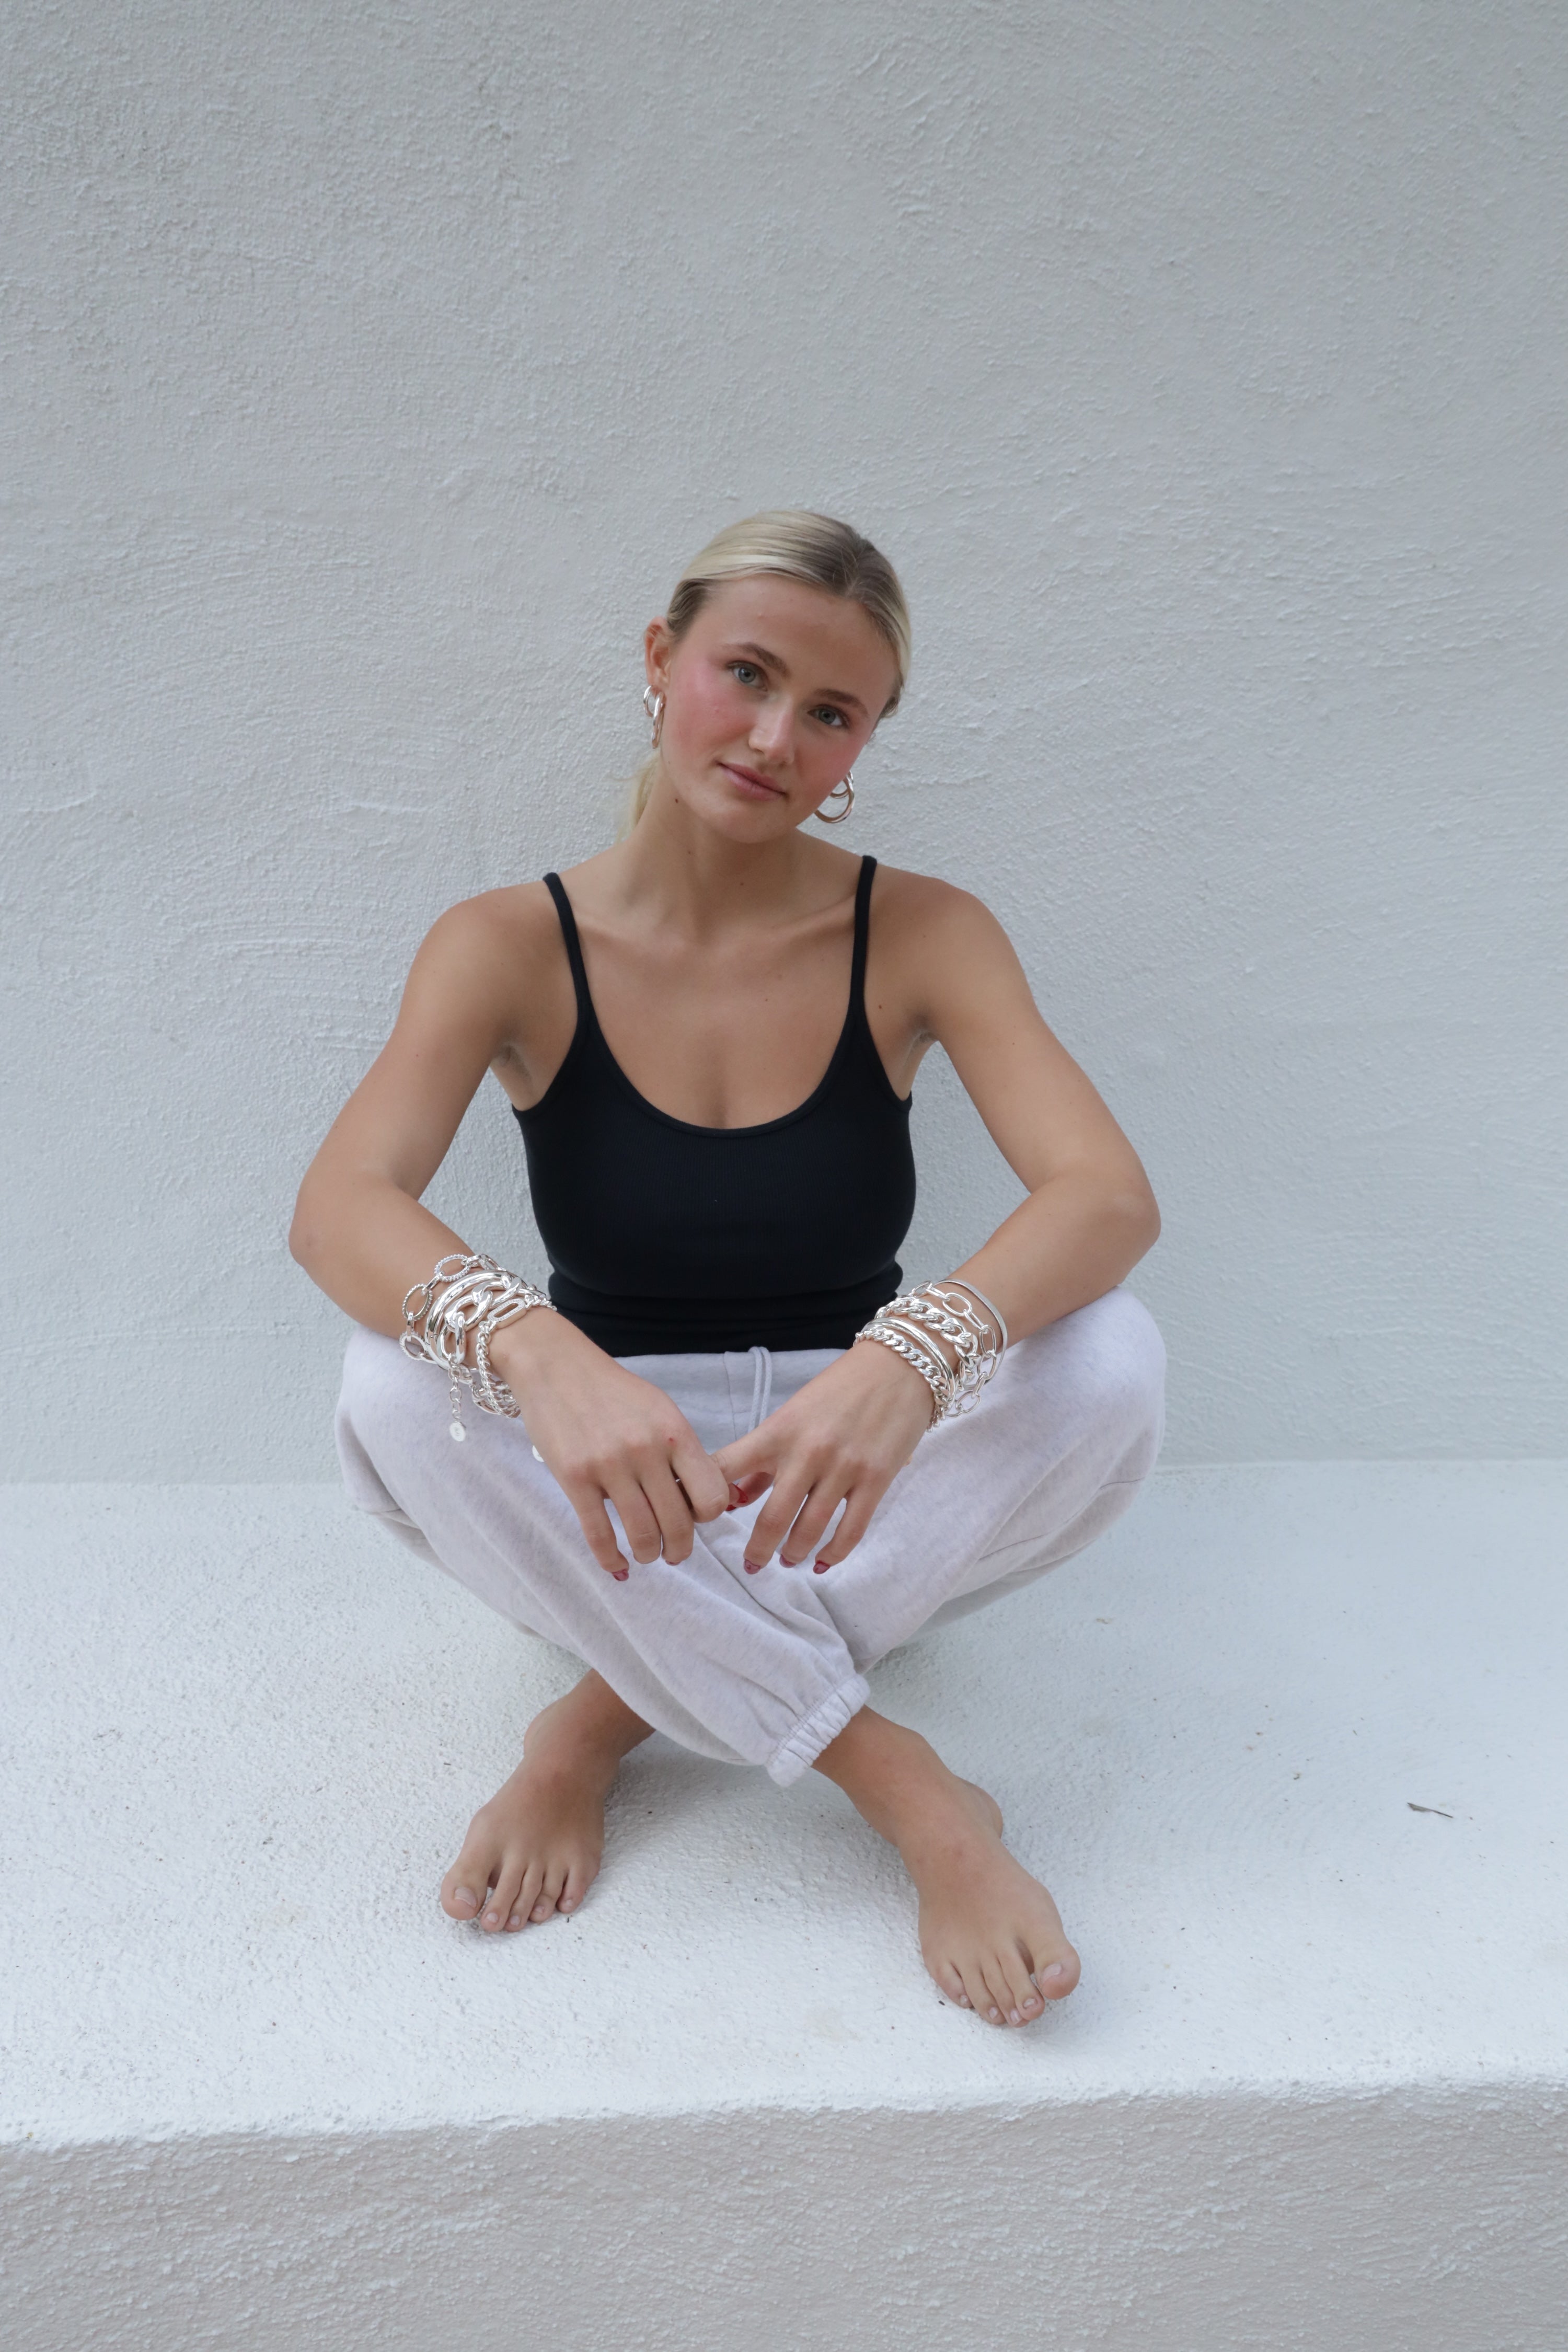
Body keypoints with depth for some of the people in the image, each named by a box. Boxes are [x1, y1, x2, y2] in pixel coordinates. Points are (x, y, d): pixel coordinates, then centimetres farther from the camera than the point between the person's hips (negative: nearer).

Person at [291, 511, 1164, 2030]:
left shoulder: (919, 937, -8)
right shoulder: (513, 948, -9)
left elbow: (1109, 1195, -23)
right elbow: (336, 1208, -25)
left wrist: (911, 1356, -44)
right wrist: (540, 1352, -47)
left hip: (845, 1502, 1)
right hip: (611, 1518, 0)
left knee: (1108, 1362, -27)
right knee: (400, 1388, -30)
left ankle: (613, 1718, -17)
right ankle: (895, 1782, -23)